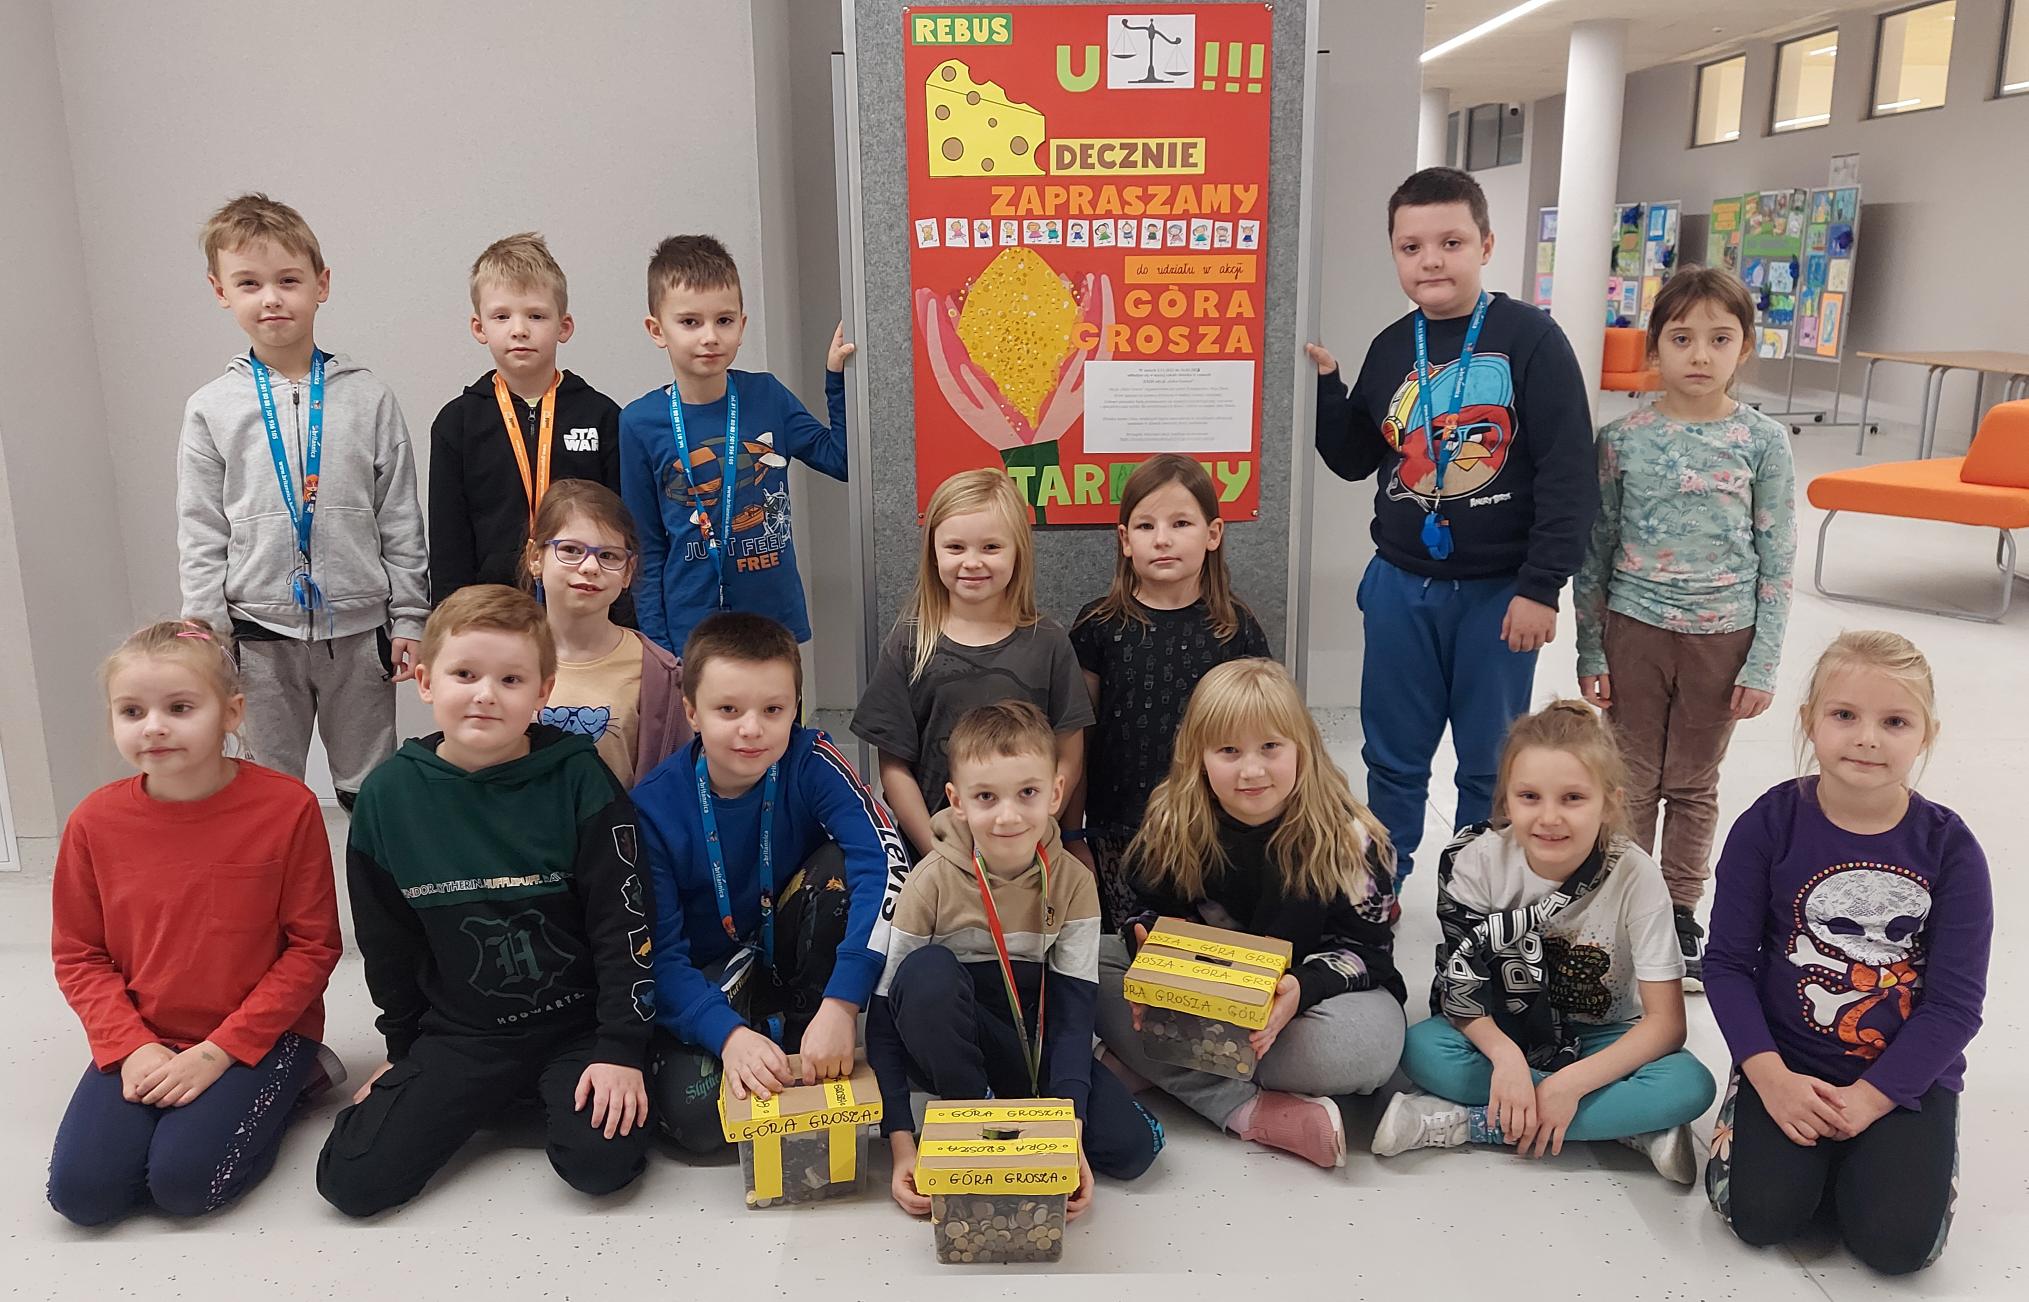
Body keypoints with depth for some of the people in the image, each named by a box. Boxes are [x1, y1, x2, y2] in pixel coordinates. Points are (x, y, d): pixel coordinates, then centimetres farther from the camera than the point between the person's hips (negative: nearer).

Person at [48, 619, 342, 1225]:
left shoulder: (287, 807, -15)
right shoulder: (95, 821, -5)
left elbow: (313, 947, -11)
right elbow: (78, 954, 3)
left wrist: (219, 1051, -16)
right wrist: (131, 1047, -12)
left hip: (260, 1036, -3)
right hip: (145, 1042, 4)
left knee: (186, 1180, -21)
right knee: (82, 1189, -14)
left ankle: (292, 1080, 5)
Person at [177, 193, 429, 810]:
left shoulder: (369, 398, 0)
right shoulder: (211, 409, 1)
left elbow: (401, 521, 2)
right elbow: (201, 537, 4)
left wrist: (409, 619, 1)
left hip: (360, 629, 0)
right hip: (261, 635, 1)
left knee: (370, 789, 11)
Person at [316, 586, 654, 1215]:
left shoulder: (578, 780, -11)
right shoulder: (389, 793, -3)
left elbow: (624, 923, -10)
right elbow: (385, 939, 9)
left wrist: (622, 1047, -13)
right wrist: (404, 1051, 14)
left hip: (576, 1023, -2)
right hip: (458, 1034, 3)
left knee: (603, 1161, -24)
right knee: (352, 1180, -11)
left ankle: (547, 1096, 9)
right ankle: (491, 1103, 15)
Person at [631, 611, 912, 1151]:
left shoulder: (810, 761, -20)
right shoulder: (655, 804, -18)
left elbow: (885, 860, -33)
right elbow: (659, 953, -18)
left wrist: (840, 1004, -42)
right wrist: (729, 1033, -36)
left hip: (798, 955, 1)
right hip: (710, 979, -1)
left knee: (840, 863, -28)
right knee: (693, 1113, -27)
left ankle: (807, 1024, -9)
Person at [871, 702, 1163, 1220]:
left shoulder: (1073, 883, -12)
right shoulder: (933, 881, -18)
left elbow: (1072, 1013, -14)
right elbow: (885, 1011, -18)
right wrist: (901, 1142, -26)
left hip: (1033, 1048, 2)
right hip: (944, 1045, -2)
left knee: (1131, 1146, -20)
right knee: (928, 969, -35)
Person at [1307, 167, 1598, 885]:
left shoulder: (1529, 338, -9)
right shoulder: (1391, 349, 5)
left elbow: (1569, 471, -11)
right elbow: (1355, 459, 13)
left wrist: (1541, 586, -13)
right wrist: (1323, 384, -2)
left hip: (1500, 589, -3)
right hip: (1401, 585, 4)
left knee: (1489, 764, 10)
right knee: (1394, 755, 14)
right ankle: (1378, 884, 32)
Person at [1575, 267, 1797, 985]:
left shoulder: (1763, 440, -4)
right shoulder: (1623, 438, -4)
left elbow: (1777, 559, -2)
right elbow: (1595, 550, 0)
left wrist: (1762, 663, -5)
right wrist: (1590, 652, -1)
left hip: (1722, 636, 0)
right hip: (1635, 630, 0)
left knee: (1694, 784, 13)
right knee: (1632, 781, 9)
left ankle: (1681, 915, 29)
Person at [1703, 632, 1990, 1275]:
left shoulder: (1948, 846, -10)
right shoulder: (1770, 824, -11)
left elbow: (1955, 1002, -9)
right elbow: (1727, 961, -7)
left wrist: (1868, 1098, -16)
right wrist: (1770, 1076, -17)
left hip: (1905, 1072, 1)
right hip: (1788, 1061, 0)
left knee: (1898, 1240, -14)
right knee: (1761, 1215, -16)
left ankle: (1872, 1147, 15)